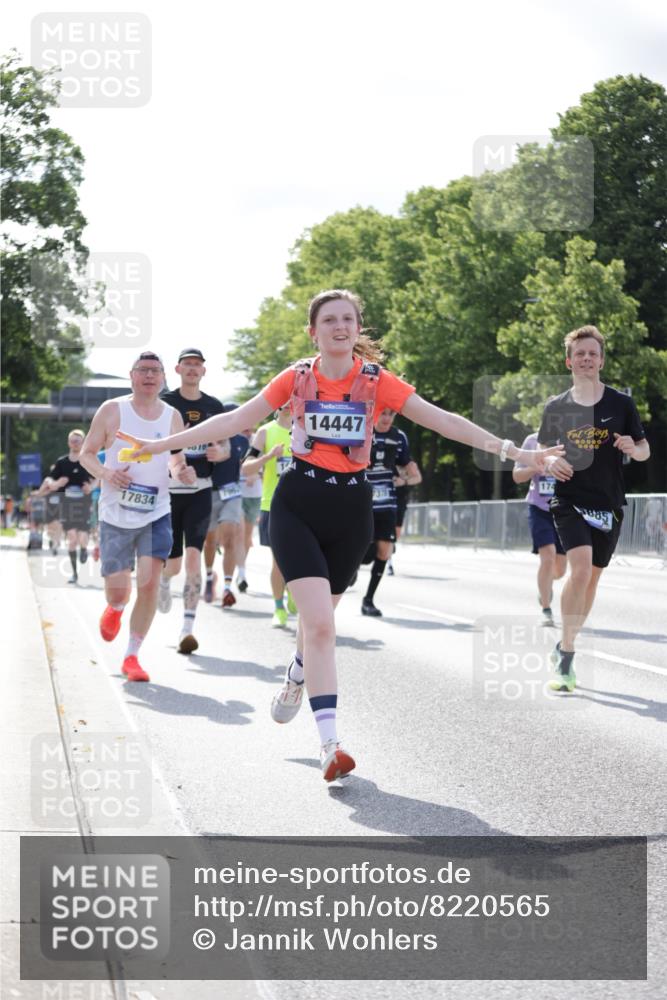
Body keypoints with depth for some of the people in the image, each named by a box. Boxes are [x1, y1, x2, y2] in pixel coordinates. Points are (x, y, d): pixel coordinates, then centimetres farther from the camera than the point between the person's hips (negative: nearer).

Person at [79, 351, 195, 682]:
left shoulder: (172, 416, 5)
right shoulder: (112, 410, -3)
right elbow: (86, 453, 1)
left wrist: (182, 471, -9)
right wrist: (105, 472, -20)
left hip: (156, 514, 1)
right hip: (115, 515, -1)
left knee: (149, 582, -14)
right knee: (117, 590, 1)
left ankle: (132, 656, -1)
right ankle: (115, 609, 41)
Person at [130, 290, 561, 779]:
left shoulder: (377, 381, -3)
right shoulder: (296, 378, -1)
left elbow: (444, 420, -5)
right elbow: (234, 420, 4)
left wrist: (513, 451, -10)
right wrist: (161, 445, 2)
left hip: (351, 508, 1)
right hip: (297, 504, -1)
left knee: (318, 618, 16)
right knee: (320, 622, -15)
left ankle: (296, 679, 51)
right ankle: (330, 742, -16)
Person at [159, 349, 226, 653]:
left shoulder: (213, 406, 9)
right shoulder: (165, 403, 1)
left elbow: (222, 446, 16)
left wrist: (221, 451, -8)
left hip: (200, 490, 1)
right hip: (169, 488, -1)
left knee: (193, 556, -13)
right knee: (173, 564, 2)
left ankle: (188, 628, -12)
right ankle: (163, 578, 42)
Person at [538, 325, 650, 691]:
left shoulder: (621, 403, 1)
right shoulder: (556, 407, 2)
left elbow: (645, 450, 8)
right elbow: (543, 453, 11)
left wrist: (633, 448, -16)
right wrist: (550, 463, -12)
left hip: (608, 505, 2)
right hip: (569, 500, -2)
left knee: (591, 579, 10)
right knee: (580, 569, -22)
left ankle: (563, 649, 31)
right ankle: (565, 660, -15)